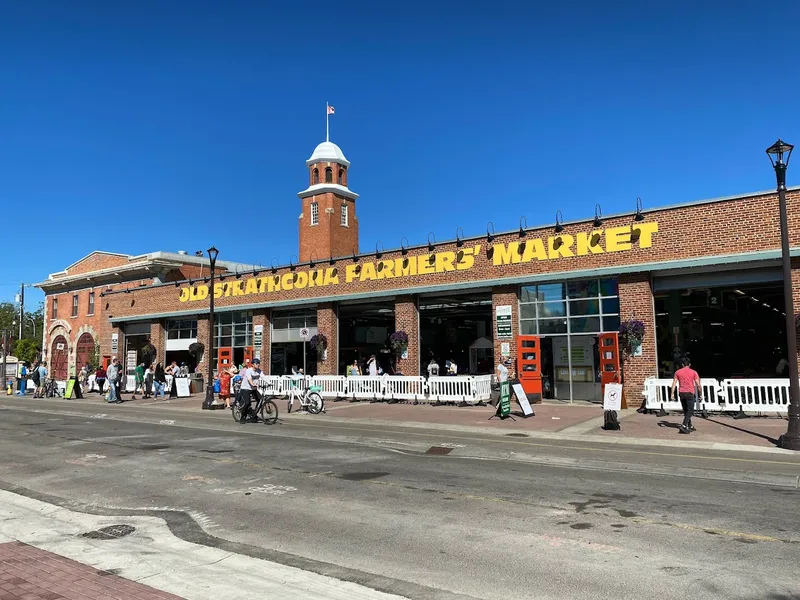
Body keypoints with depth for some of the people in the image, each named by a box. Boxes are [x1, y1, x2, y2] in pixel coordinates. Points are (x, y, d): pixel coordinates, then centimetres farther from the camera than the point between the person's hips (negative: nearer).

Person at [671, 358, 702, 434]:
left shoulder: (678, 372, 6)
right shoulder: (693, 372, -1)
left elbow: (674, 383, 0)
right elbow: (698, 385, -2)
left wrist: (672, 394, 1)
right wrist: (700, 395, 7)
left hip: (681, 393, 4)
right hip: (689, 393, -4)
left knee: (686, 411, 15)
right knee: (690, 411, -2)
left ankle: (690, 426, 23)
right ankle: (684, 426, -16)